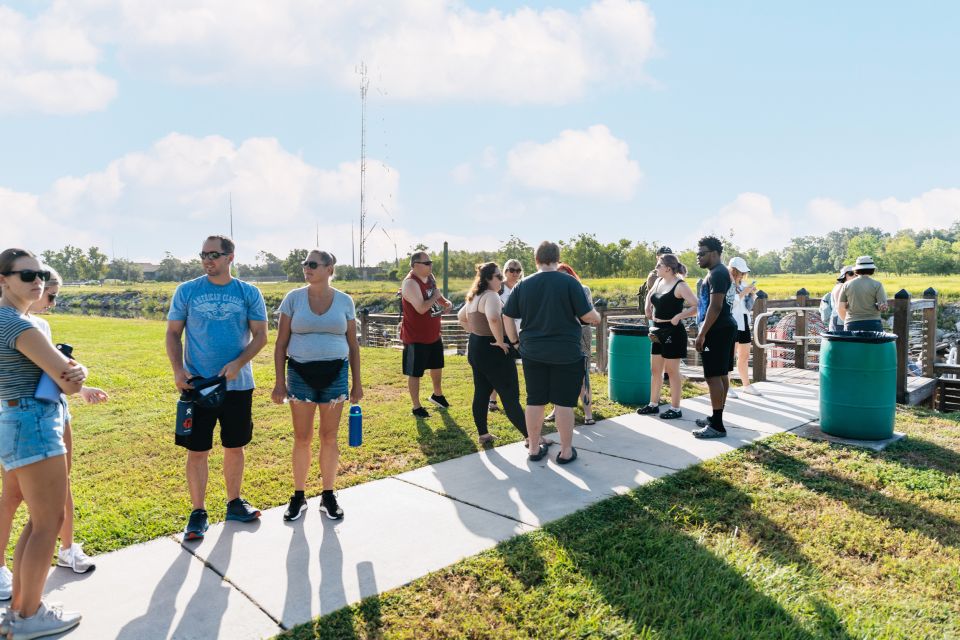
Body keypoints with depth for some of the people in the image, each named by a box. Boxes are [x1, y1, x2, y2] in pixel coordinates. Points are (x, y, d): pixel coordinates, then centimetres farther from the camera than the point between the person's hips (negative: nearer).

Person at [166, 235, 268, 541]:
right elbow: (173, 334, 4)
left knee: (235, 446, 12)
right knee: (197, 450, 3)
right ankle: (198, 512, 18)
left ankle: (234, 503, 30)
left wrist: (238, 363, -15)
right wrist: (178, 370, -10)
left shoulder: (249, 293, 0)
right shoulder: (187, 291, 1)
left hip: (237, 384, 1)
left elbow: (260, 335, 0)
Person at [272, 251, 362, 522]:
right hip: (300, 374, 0)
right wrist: (280, 382, -4)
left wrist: (357, 383, 5)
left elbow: (353, 344, 7)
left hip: (335, 374, 1)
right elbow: (281, 343, 1)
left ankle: (328, 496, 23)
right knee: (302, 438, 6)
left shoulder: (344, 301, 2)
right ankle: (299, 496, 23)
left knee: (329, 437, 8)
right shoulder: (293, 298, -1)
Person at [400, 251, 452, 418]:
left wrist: (445, 302, -1)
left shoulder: (430, 278, 4)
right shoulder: (410, 283, -23)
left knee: (437, 365, 25)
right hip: (416, 337, -9)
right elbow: (421, 308, -32)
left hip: (434, 334, 9)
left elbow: (437, 294, 21)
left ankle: (437, 395, 48)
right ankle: (416, 407, 16)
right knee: (415, 373, 3)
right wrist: (435, 297, -17)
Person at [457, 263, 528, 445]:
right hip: (492, 350, -10)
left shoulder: (475, 296, 11)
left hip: (475, 347, 10)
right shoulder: (491, 295, -19)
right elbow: (494, 318, -39)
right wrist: (500, 341, -27)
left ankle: (483, 434, 24)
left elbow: (461, 317, 27)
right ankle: (531, 437, 3)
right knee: (510, 397, -4)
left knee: (481, 393, 15)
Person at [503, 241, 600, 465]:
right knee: (564, 402, 6)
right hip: (566, 354, -3)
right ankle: (566, 451, 15)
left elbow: (507, 316, 4)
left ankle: (534, 448, 23)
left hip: (533, 353, 3)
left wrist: (514, 340, 16)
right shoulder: (569, 282, -10)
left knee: (535, 401, 12)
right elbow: (588, 316, -10)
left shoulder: (523, 285, 1)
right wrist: (597, 317, 12)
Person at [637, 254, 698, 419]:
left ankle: (675, 409, 11)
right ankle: (653, 404, 24)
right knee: (655, 370, 13)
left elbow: (697, 307, -22)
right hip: (658, 331, 8)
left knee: (672, 371, 0)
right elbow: (650, 295, 29)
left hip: (673, 332, -8)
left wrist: (679, 316, -26)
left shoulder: (680, 286, -15)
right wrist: (647, 307, 13)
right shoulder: (659, 281, 8)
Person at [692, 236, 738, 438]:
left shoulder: (717, 274, -15)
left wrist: (702, 334, -22)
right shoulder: (720, 272, 18)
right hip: (725, 328, 11)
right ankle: (716, 418, 23)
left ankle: (717, 425, -7)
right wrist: (705, 331, 23)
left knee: (713, 376, -10)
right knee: (721, 375, 14)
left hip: (718, 330, -11)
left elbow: (715, 306, -23)